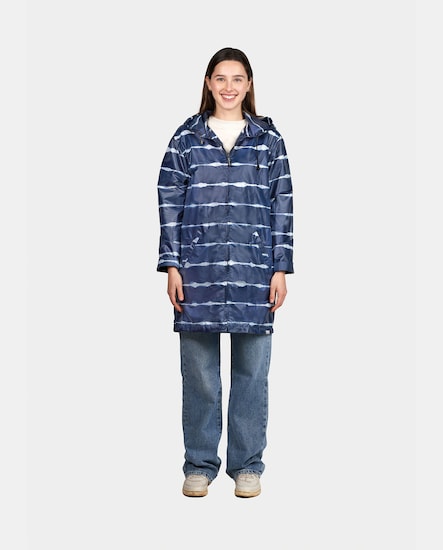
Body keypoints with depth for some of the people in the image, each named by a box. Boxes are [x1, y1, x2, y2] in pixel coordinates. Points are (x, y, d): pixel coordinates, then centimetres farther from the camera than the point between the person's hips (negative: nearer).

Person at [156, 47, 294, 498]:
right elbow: (169, 203, 5)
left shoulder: (269, 139, 8)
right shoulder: (186, 138, 7)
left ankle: (247, 465, 18)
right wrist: (171, 265, -3)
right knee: (199, 371, 4)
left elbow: (283, 205, 6)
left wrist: (281, 268, 0)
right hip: (199, 269, 0)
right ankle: (199, 465, 17)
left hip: (254, 271, 0)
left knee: (252, 370, 5)